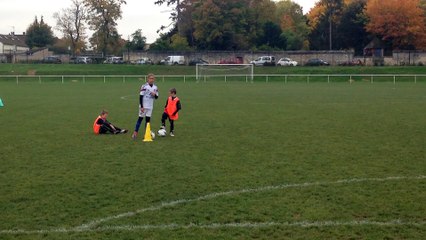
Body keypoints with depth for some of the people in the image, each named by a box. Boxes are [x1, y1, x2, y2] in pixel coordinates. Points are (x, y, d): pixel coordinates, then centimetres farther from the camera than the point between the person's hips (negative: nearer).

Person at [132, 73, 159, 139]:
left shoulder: (155, 87, 4)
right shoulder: (144, 86, -12)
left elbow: (156, 97, 12)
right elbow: (141, 97, -13)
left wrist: (154, 95, -13)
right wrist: (141, 106, -16)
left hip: (150, 107, 5)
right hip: (143, 106, -5)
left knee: (148, 119, 8)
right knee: (140, 118, -2)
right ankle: (135, 132, 2)